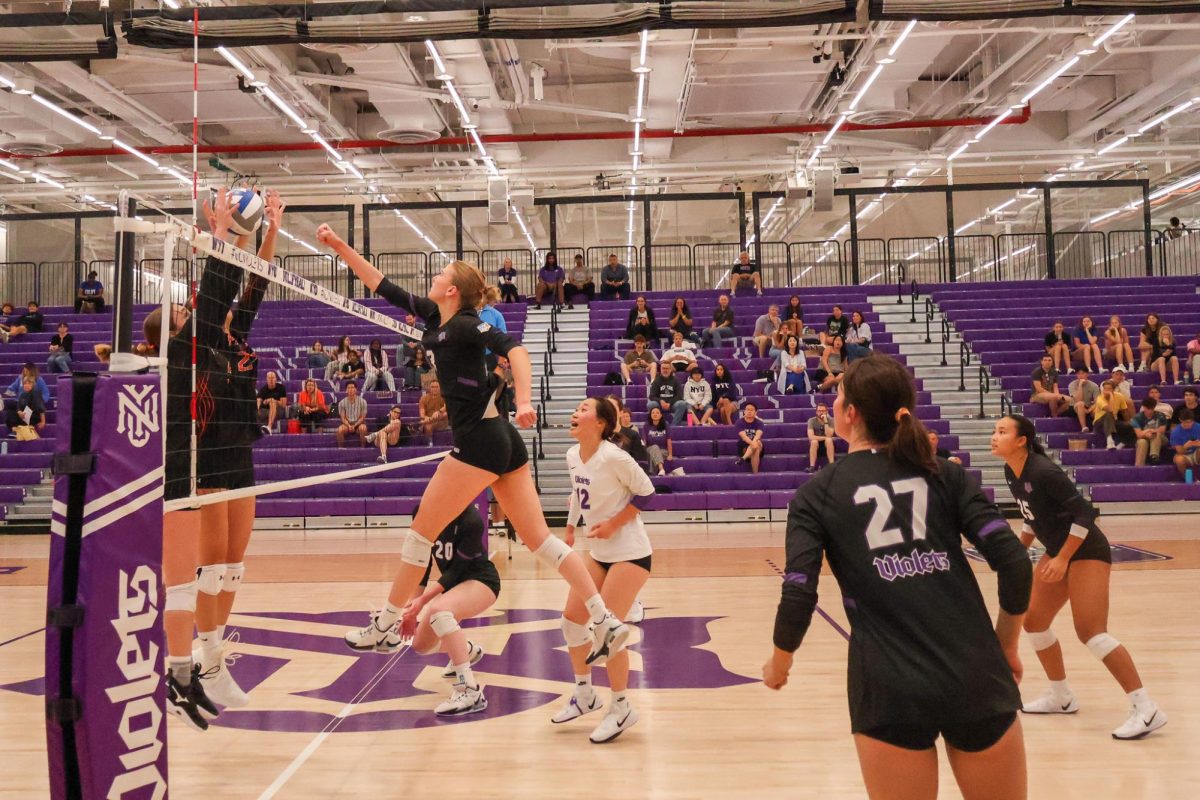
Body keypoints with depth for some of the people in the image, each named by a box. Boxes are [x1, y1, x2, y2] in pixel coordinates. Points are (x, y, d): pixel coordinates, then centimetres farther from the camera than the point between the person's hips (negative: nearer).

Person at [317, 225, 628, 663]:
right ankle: (606, 621, 4)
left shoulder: (463, 324, -8)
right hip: (505, 440, 9)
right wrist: (338, 245, 23)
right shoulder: (435, 316, 16)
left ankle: (385, 626, 18)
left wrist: (524, 401, -36)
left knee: (420, 531, 4)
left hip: (479, 441, -9)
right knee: (538, 538, 6)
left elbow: (513, 346, -23)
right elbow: (383, 286, 22)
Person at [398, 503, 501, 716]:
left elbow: (457, 568, -24)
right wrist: (412, 610, -5)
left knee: (439, 609, -36)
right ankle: (468, 651, 40)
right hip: (452, 581, 7)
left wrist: (423, 600, -31)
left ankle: (470, 692, -34)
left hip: (481, 580, -7)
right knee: (421, 644, 8)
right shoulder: (423, 513, -11)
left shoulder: (471, 520, -29)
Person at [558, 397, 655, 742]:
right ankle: (585, 695, 28)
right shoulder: (572, 455, 0)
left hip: (629, 553, -8)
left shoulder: (613, 457, -23)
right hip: (598, 552, 8)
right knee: (572, 618, 8)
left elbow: (645, 491, -14)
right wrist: (570, 526, 17)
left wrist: (613, 524, -17)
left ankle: (621, 710, 11)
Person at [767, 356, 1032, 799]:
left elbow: (798, 597, -6)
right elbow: (1014, 563, -1)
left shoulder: (817, 494, 2)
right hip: (977, 678, 2)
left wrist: (779, 665, 12)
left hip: (890, 690, -2)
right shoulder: (946, 476, 7)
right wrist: (1005, 647, 14)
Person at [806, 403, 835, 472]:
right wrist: (825, 438, -19)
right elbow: (811, 437, -21)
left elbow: (829, 435, -21)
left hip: (827, 446, 1)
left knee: (829, 440, -32)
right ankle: (812, 467, -34)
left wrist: (825, 422, -26)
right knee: (814, 441, -33)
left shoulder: (831, 421, -7)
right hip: (815, 446, -1)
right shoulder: (811, 420, -10)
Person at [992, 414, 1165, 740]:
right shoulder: (1011, 473, 1)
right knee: (1033, 621, 10)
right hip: (1058, 552, 9)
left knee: (1090, 631, -17)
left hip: (1086, 552, -9)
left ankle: (1147, 710, -8)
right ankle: (1061, 697, 25)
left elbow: (1084, 513, -24)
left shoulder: (1043, 472, -24)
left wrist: (1063, 559, -23)